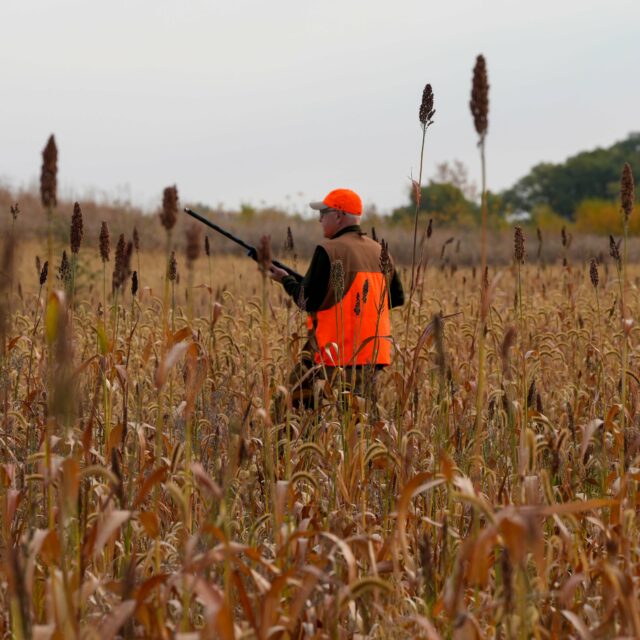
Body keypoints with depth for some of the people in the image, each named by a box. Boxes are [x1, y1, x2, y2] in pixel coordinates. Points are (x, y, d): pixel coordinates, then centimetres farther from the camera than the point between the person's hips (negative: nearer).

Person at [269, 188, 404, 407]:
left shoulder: (329, 251, -11)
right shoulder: (380, 252, 10)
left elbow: (308, 301, -10)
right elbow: (397, 299, 16)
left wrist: (286, 280, 7)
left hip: (336, 358, -7)